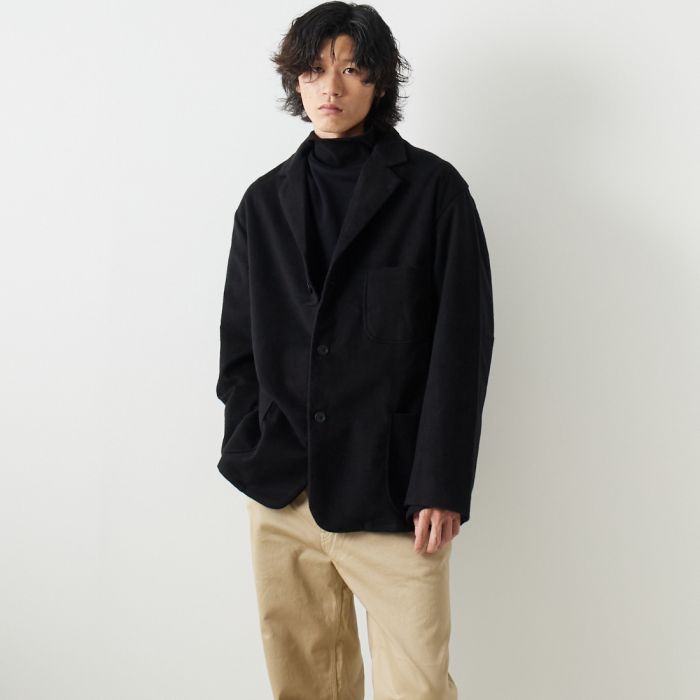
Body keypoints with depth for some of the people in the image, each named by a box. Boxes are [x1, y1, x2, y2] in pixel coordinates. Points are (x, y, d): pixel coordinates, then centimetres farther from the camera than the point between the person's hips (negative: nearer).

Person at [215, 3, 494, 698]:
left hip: (390, 493, -3)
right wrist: (247, 452, 2)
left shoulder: (432, 189, -2)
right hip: (280, 489, 4)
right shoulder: (266, 199, 10)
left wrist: (440, 486, -10)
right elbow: (239, 340, 14)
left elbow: (462, 347, -5)